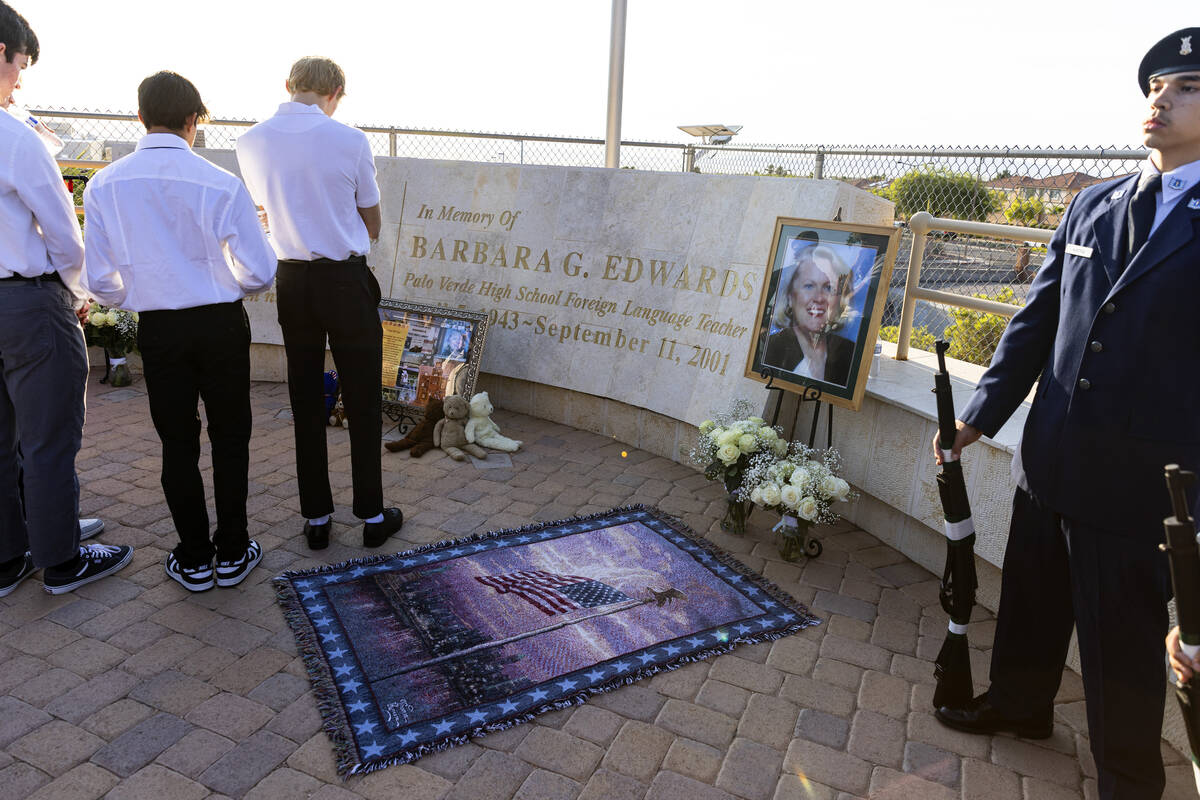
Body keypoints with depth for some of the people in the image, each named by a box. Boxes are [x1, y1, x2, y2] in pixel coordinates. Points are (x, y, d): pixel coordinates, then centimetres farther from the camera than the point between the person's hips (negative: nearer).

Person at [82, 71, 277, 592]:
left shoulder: (104, 185, -4)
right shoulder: (221, 185, -12)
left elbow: (99, 281, 0)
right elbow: (259, 273, -10)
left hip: (158, 330, 2)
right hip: (221, 324, -2)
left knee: (177, 442, 13)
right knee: (229, 438, 12)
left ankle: (193, 560, 24)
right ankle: (232, 554, 22)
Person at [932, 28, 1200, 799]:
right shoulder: (1092, 206, 6)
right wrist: (981, 415, 4)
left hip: (1138, 485, -5)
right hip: (1050, 461, 5)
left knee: (1123, 645, 11)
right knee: (1031, 601, 23)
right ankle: (1020, 703, 49)